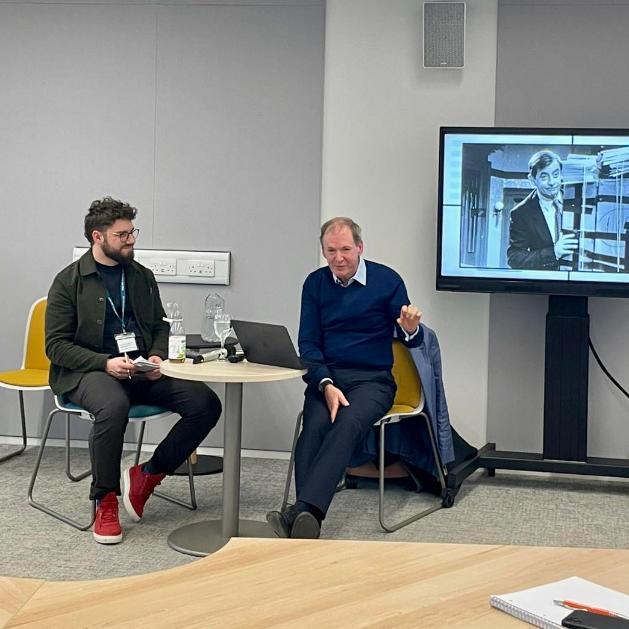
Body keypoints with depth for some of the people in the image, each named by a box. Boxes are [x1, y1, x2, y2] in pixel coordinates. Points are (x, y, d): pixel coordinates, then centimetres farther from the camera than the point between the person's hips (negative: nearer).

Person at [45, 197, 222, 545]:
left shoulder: (142, 277, 15)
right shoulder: (69, 281, 0)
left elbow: (160, 326, 22)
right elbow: (56, 345, -4)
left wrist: (157, 356, -1)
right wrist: (106, 363, -18)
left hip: (142, 371, 5)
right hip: (87, 372, -5)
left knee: (205, 403, -17)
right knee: (113, 406, -40)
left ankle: (148, 474, -1)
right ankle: (105, 501, -19)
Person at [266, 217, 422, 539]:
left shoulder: (387, 280, 1)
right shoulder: (315, 283, 8)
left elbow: (411, 340, 3)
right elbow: (307, 343, 6)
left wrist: (411, 330, -24)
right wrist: (326, 385, -11)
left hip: (372, 379, -2)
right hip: (324, 376, 3)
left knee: (347, 424, -33)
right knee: (315, 426, -29)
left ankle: (301, 512, -48)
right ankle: (307, 520, -42)